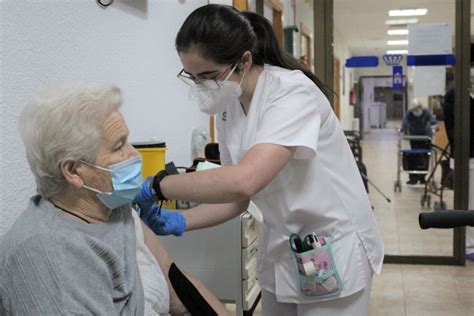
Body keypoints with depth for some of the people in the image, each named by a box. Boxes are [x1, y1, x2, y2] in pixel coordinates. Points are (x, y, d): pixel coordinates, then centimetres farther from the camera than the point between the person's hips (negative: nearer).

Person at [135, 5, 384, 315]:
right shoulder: (228, 108, -1)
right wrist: (180, 222, -12)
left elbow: (245, 181, -38)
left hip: (332, 250, -6)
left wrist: (155, 186, -28)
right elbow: (238, 197, 3)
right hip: (280, 249, 7)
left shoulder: (292, 93, -24)